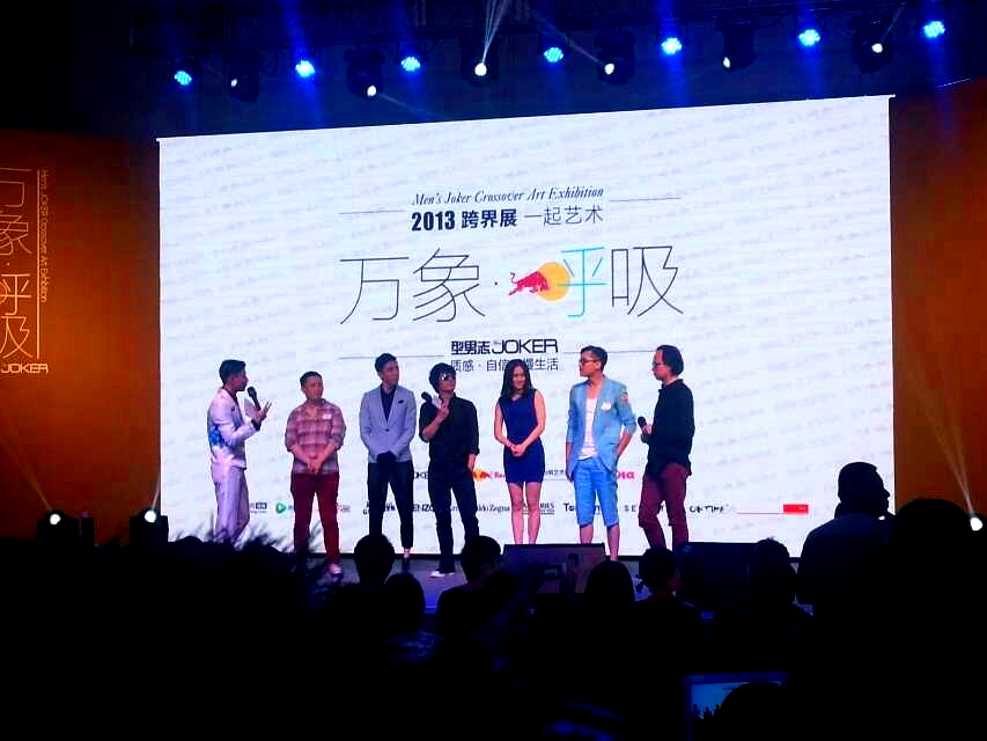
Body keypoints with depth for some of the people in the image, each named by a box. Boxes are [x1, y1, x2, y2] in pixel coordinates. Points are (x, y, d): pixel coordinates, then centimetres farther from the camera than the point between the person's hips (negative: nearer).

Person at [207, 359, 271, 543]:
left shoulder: (232, 401, 14)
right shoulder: (220, 403, -15)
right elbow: (231, 438, -19)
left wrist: (255, 418, 9)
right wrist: (255, 422, -18)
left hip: (236, 466, 10)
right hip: (226, 468, -10)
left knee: (242, 518, 14)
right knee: (227, 521, -8)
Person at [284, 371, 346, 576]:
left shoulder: (333, 411, 4)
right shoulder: (296, 414, 8)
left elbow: (337, 438, -5)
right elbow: (290, 441, -1)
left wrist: (319, 460, -14)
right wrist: (308, 461, -14)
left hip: (328, 472, -1)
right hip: (301, 473, 1)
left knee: (329, 518, -1)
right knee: (301, 518, 5)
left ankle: (333, 561, 2)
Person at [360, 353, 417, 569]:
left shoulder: (407, 396, 4)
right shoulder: (369, 398, 7)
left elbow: (409, 430, -2)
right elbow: (364, 431, 3)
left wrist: (392, 453, -11)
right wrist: (379, 454, -9)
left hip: (401, 461, -1)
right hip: (376, 462, 1)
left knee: (405, 509, -1)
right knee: (375, 510, 2)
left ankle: (406, 552, 4)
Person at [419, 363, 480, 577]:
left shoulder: (466, 407, 4)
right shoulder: (428, 408, 7)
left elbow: (473, 440, 2)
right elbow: (425, 435, -4)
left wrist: (470, 466, -5)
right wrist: (440, 418, -16)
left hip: (461, 469, -2)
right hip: (438, 469, 2)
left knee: (469, 515, -8)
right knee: (442, 518, 4)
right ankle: (446, 565, 9)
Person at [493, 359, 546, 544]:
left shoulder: (534, 395, 5)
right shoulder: (502, 401, 12)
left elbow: (540, 425, -3)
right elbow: (497, 432, 7)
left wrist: (524, 445, -12)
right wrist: (511, 445, -11)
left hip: (532, 451, -3)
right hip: (511, 455, 3)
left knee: (532, 504, -3)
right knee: (516, 505, 2)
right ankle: (517, 546, 2)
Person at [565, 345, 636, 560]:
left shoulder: (616, 389, 0)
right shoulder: (576, 391, 12)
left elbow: (629, 424, 1)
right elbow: (572, 427, 16)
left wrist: (616, 454, -6)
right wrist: (568, 461, 11)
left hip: (603, 461, -4)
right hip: (581, 462, 4)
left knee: (610, 514, -2)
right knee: (583, 515, 4)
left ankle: (613, 560, 2)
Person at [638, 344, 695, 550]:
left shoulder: (681, 393, -8)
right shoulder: (666, 392, 18)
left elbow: (685, 432, -17)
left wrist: (653, 432, -10)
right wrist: (650, 435, 7)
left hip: (674, 464, -9)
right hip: (656, 464, 9)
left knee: (677, 518, -3)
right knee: (646, 516, 5)